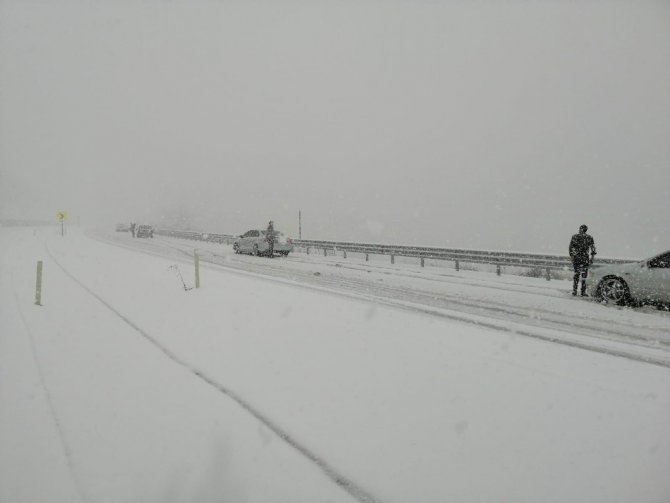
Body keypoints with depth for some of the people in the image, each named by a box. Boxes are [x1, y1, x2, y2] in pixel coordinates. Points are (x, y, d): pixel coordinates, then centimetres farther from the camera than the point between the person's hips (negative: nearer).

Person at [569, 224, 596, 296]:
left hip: (576, 258, 1)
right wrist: (592, 257, 1)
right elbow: (593, 247, -1)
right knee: (584, 275, 3)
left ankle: (574, 290, 7)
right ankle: (583, 292, 0)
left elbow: (571, 247, -2)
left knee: (576, 274, 13)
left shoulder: (574, 237, 3)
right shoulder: (589, 238, 5)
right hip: (585, 258, -1)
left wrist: (571, 256, -1)